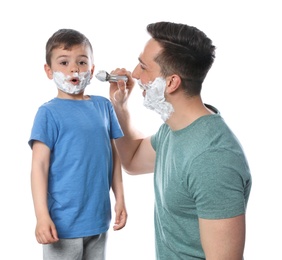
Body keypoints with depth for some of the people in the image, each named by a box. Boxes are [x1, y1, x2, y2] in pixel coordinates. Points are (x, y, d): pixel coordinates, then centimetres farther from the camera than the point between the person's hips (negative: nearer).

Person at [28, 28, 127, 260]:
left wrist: (120, 199, 9)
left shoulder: (104, 106, 4)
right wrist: (42, 215, -17)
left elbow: (114, 156, 10)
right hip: (63, 222, -4)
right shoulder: (49, 113, -9)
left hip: (99, 217, 5)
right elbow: (39, 166, -11)